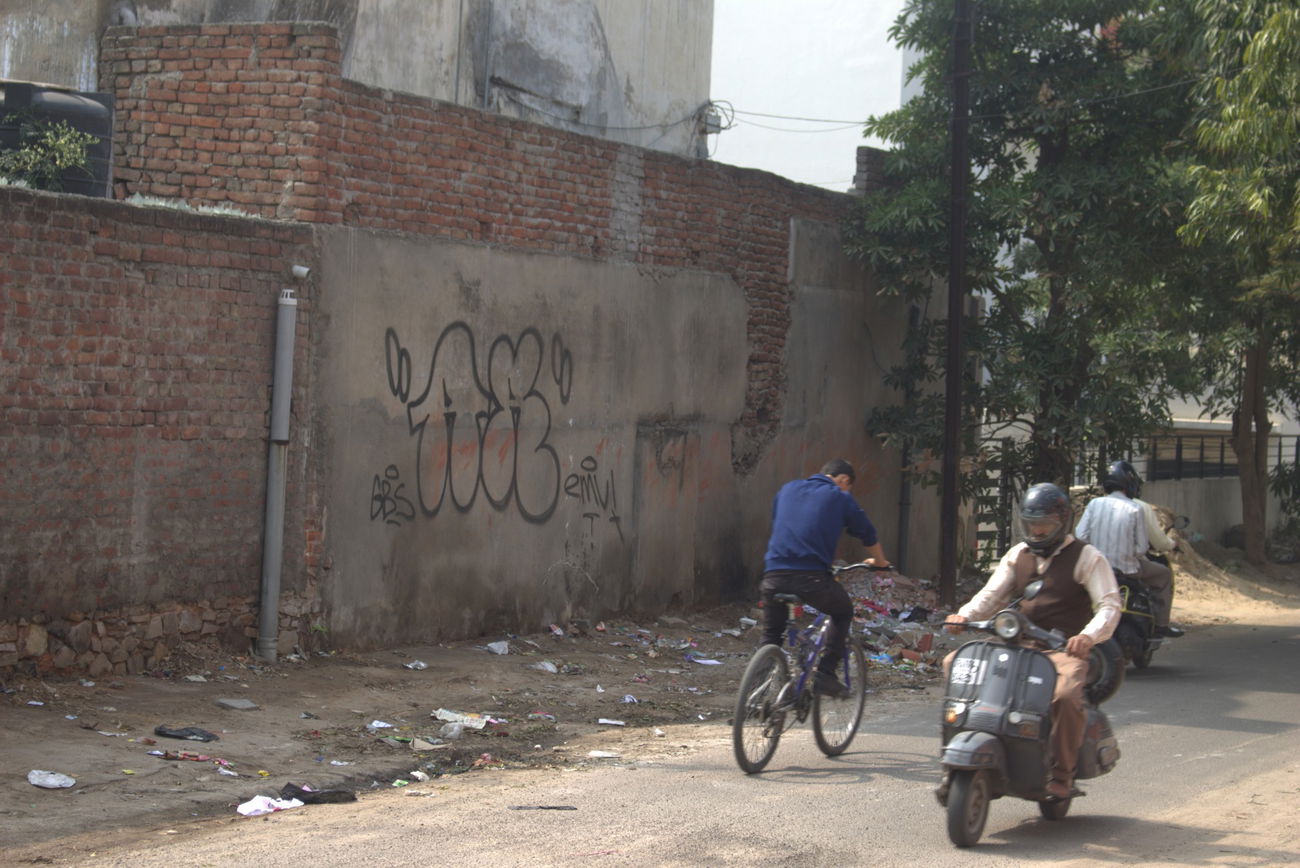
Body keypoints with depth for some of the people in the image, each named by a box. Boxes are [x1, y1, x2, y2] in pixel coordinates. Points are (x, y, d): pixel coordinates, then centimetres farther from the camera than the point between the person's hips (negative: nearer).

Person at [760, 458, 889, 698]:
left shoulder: (787, 490, 21)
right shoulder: (840, 498, 9)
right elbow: (868, 535, 20)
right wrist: (879, 561, 40)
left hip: (774, 577, 3)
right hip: (812, 578, -3)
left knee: (771, 633, 22)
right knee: (843, 612, 24)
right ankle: (825, 674, 16)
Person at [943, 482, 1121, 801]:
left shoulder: (1086, 557, 0)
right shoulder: (1018, 555, 17)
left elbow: (1109, 606, -10)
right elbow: (992, 595, 9)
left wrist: (1089, 636, -31)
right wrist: (964, 615, -13)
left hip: (1063, 649, -5)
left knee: (1066, 695, -36)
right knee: (955, 664, -10)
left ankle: (1062, 774, -20)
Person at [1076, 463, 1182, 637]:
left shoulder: (1095, 504, -2)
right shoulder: (1135, 510, -10)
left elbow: (1080, 535, -4)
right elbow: (1141, 548, -9)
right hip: (1125, 568, -4)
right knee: (1164, 574, 18)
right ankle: (1161, 624, 15)